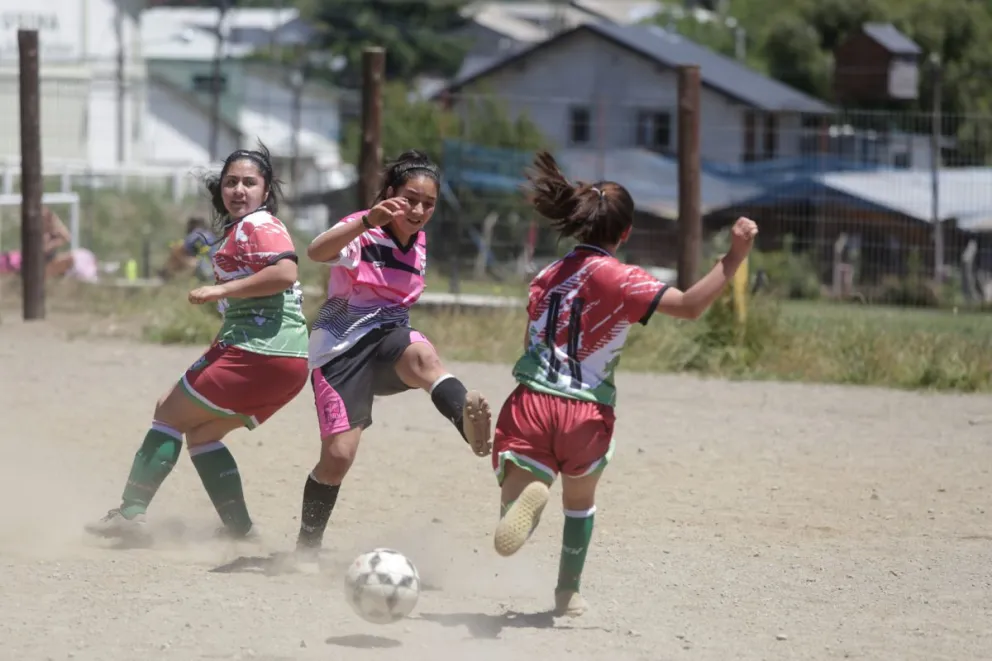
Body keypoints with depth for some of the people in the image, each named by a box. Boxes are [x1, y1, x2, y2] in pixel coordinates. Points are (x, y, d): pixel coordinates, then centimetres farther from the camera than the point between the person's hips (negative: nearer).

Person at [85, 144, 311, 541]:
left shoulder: (256, 226, -9)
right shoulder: (240, 229, 22)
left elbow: (285, 272, -26)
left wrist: (220, 290, -21)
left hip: (257, 352, -10)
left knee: (170, 412, 0)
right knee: (200, 430, 19)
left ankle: (132, 512, -2)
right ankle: (237, 527, 10)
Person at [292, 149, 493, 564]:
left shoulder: (418, 243, 10)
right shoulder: (361, 231, -11)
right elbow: (316, 252, -34)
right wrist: (368, 221, -49)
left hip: (389, 336, 4)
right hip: (341, 344, -4)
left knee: (423, 356, -34)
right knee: (339, 454, -10)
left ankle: (473, 427, -67)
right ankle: (305, 551, 13)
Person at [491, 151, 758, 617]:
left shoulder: (546, 277, 13)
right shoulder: (619, 280, -6)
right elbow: (689, 305, -17)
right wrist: (734, 257, -17)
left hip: (531, 403, 2)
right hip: (586, 413, -2)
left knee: (510, 524, -3)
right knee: (580, 499, 29)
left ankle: (527, 492, -37)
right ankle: (568, 592, 34)